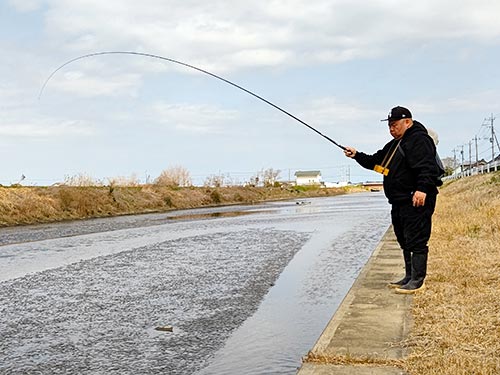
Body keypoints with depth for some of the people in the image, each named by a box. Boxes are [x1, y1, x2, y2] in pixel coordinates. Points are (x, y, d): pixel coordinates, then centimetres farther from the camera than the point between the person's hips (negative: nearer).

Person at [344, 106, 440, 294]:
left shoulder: (419, 140, -11)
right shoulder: (394, 145, 21)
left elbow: (427, 167, -23)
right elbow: (375, 161, 26)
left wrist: (422, 189, -33)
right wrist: (357, 155, 12)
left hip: (416, 201, -11)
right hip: (399, 202, 11)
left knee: (416, 241, -8)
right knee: (405, 241, 16)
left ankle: (417, 281, -4)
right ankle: (409, 277, 25)